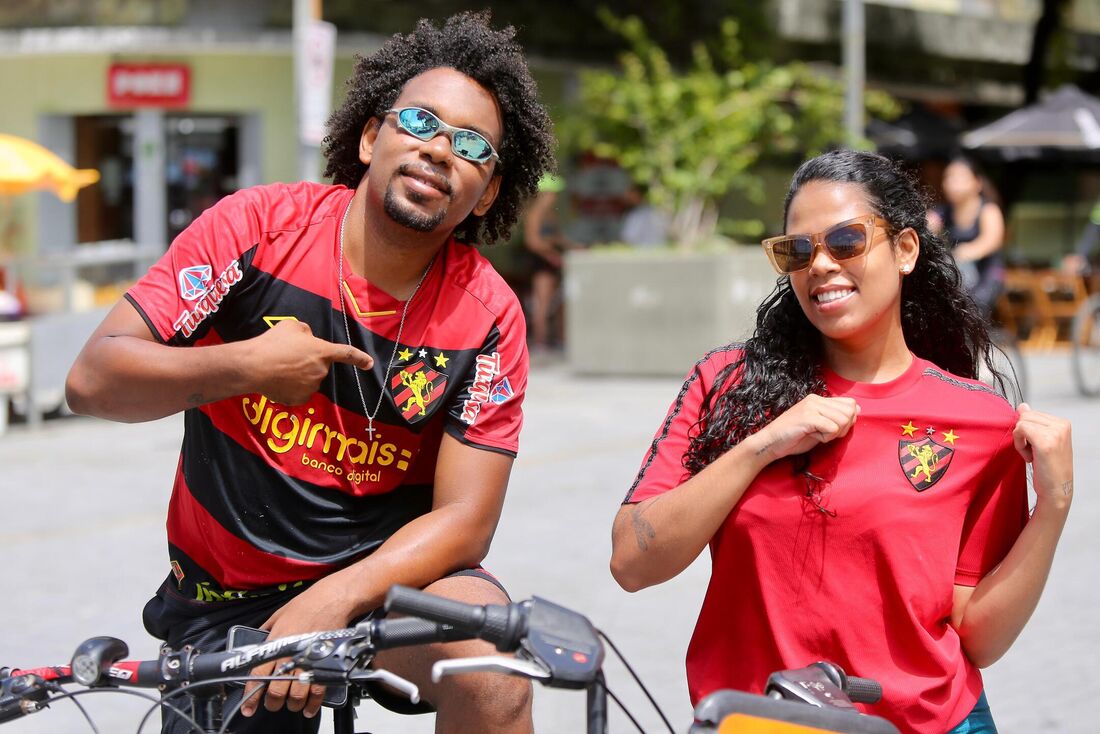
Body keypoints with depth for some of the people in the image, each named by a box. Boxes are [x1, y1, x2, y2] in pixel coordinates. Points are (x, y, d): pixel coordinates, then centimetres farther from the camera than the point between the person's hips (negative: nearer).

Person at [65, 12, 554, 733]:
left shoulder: (487, 317, -11)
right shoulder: (260, 225, -11)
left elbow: (464, 518, -15)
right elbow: (94, 379, -11)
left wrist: (337, 598, -30)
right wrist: (245, 366, -25)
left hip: (381, 573, -1)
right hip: (222, 605, 1)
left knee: (490, 657, -29)